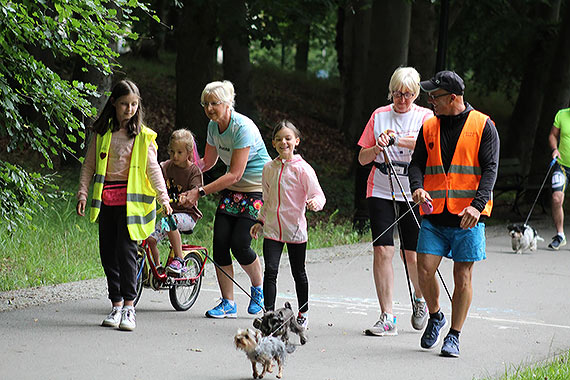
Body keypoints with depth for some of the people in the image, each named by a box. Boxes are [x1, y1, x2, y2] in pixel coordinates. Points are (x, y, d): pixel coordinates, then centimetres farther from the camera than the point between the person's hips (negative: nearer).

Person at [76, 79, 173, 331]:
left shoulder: (143, 136, 4)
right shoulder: (102, 132, 11)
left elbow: (153, 169, 2)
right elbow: (89, 164, 13)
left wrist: (164, 198, -7)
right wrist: (83, 193, 3)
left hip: (131, 201, -3)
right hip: (105, 201, 3)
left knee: (126, 251, -12)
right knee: (108, 253, 4)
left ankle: (128, 308, -10)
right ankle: (116, 305, 13)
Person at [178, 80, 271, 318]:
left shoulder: (243, 127, -23)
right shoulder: (213, 126, 1)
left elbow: (234, 174, -25)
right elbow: (207, 162, 16)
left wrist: (199, 192, -27)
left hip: (258, 189, -7)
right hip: (232, 191, 7)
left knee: (239, 243, -17)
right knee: (220, 241, -8)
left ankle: (259, 288, 12)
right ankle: (228, 304, 0)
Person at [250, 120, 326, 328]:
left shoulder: (302, 169, -8)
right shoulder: (269, 168, 7)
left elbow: (319, 195, -12)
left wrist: (315, 202, -33)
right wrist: (260, 221, 12)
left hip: (295, 229, -3)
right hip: (272, 229, 3)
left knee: (298, 273, 10)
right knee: (270, 271, -8)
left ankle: (303, 313, 26)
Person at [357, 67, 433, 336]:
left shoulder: (425, 117, 3)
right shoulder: (379, 115, 10)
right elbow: (362, 158, 11)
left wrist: (397, 141, -26)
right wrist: (377, 147, -10)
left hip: (414, 192, -1)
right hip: (381, 190, 2)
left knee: (413, 254, 1)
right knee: (382, 250, -9)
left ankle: (420, 298, 32)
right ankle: (387, 318, -7)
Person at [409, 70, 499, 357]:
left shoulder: (483, 126, -1)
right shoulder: (429, 127, 11)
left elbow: (490, 169, -6)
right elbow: (417, 162, 10)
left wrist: (477, 204, -20)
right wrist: (417, 187, -13)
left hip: (468, 217, -3)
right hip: (435, 215, 3)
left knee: (463, 276, 0)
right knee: (425, 270, -7)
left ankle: (454, 336, 12)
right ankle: (435, 317, 21)